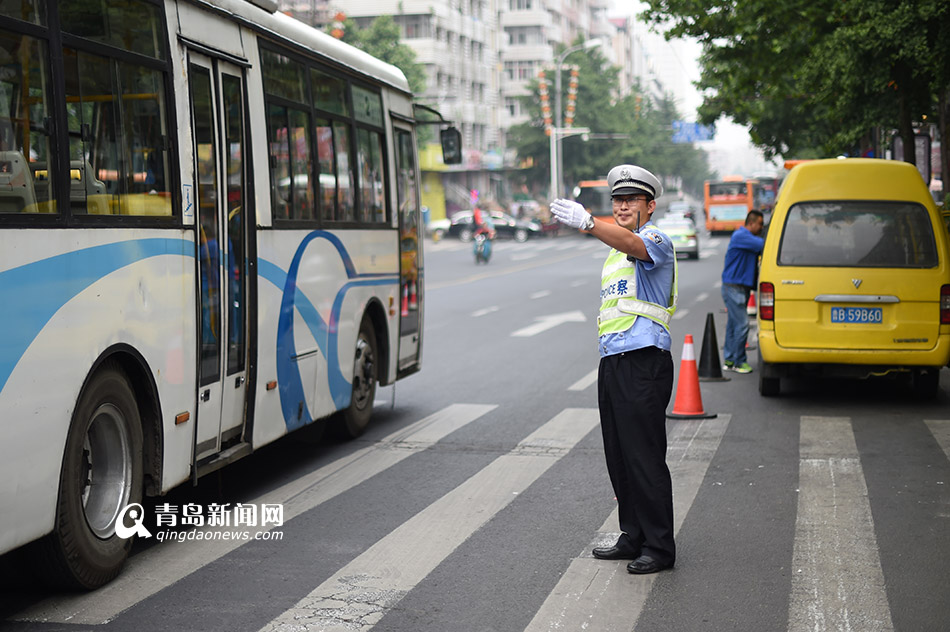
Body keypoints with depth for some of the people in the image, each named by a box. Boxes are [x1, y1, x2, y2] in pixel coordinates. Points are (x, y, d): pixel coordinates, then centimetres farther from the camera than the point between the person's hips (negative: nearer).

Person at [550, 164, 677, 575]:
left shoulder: (655, 240, -7)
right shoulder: (616, 251, 22)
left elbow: (632, 244, -32)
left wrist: (587, 223, -49)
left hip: (644, 363, -9)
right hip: (611, 363, 9)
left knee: (646, 457, -7)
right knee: (619, 457, 11)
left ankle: (659, 548, 1)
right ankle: (633, 538, 21)